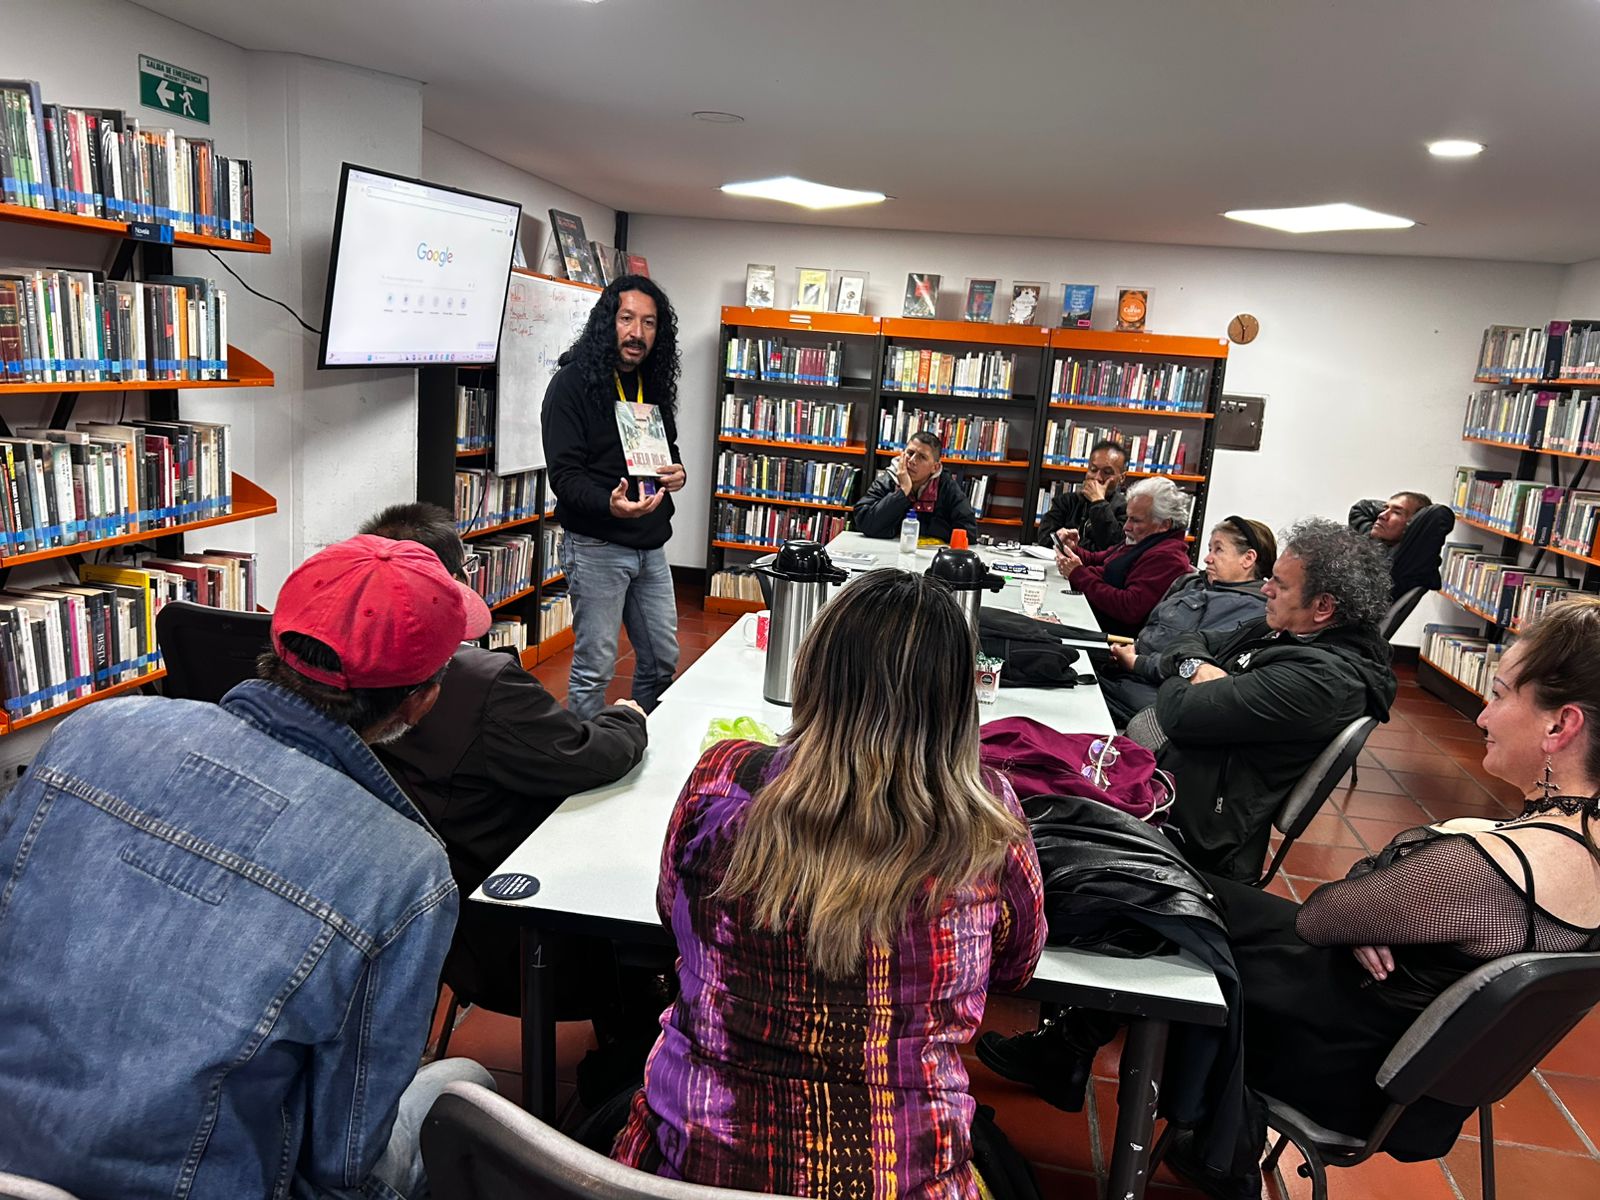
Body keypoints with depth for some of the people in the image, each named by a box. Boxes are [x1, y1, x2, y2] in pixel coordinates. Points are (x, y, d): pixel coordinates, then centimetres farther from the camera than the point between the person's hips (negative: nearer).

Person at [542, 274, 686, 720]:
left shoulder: (654, 384, 10)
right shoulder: (573, 383, -11)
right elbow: (564, 474, -16)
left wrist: (677, 473, -1)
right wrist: (610, 504, -36)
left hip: (650, 546, 7)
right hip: (596, 546, -7)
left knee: (662, 659, 15)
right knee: (594, 668, 0)